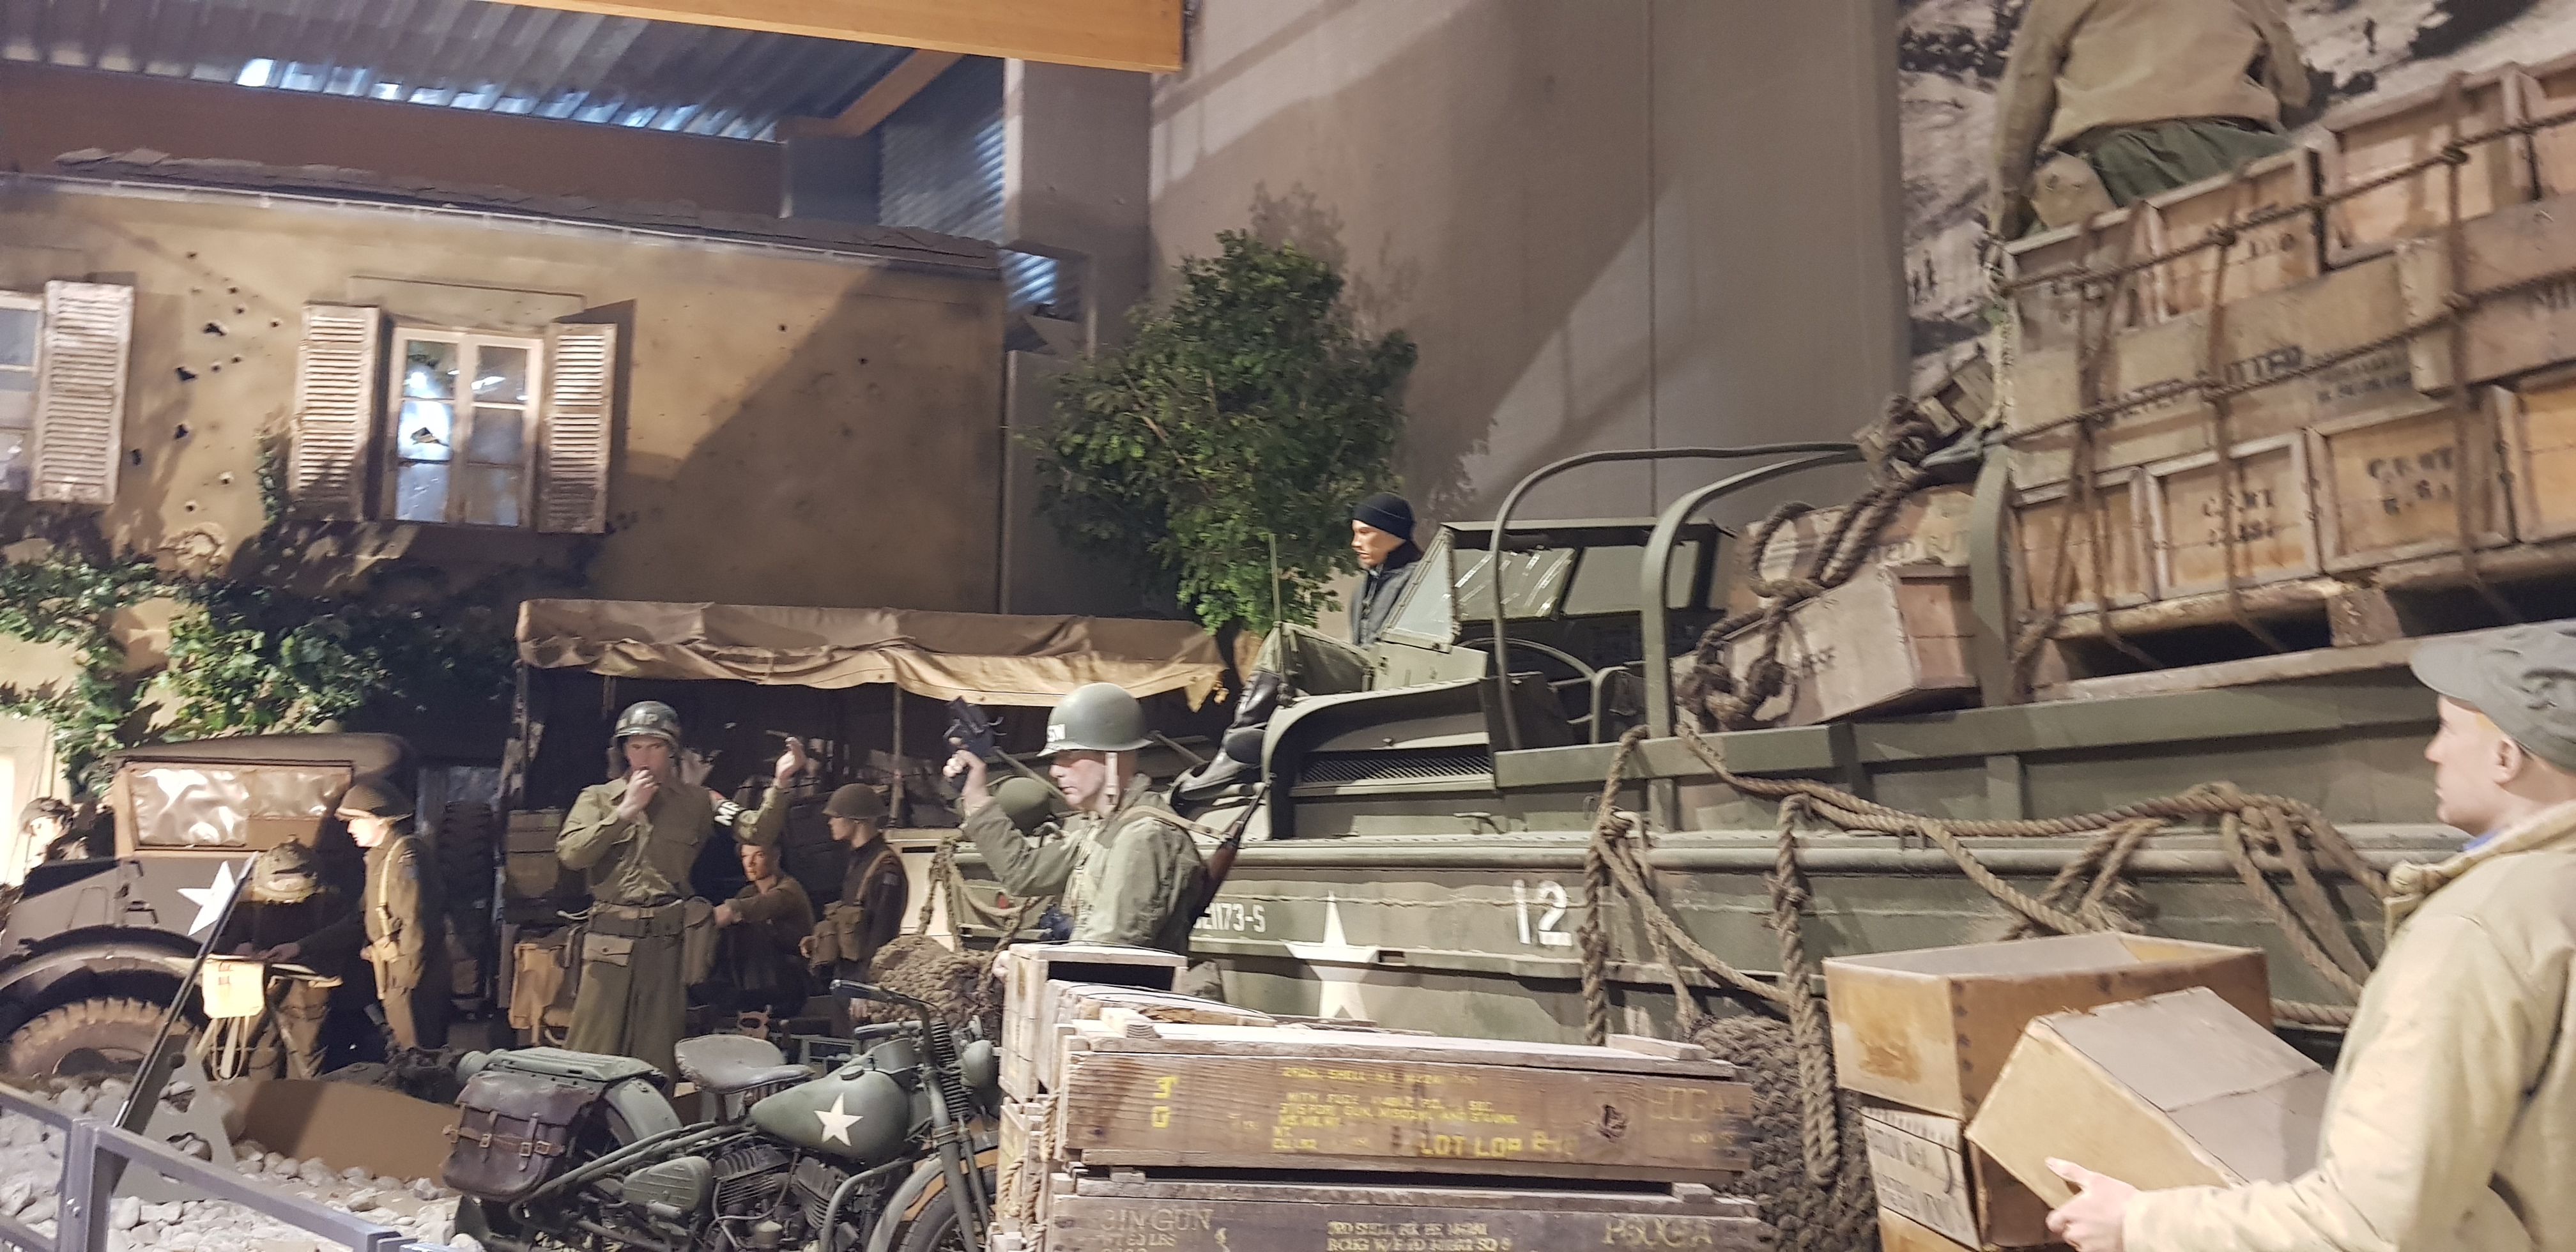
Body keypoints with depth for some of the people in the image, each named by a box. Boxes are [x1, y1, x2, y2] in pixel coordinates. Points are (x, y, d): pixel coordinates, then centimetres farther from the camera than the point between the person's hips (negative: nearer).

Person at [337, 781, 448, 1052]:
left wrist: (404, 979, -22)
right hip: (395, 971, 10)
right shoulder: (379, 856, 15)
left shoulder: (404, 856, -18)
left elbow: (416, 922, -23)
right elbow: (365, 916, 23)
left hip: (412, 972, -10)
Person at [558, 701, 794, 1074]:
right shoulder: (597, 798, 10)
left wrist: (781, 783, -15)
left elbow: (756, 832, -1)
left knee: (656, 1062, 7)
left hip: (667, 945, 1)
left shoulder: (695, 801, 10)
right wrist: (626, 811, -7)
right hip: (609, 944, -1)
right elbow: (570, 854, -7)